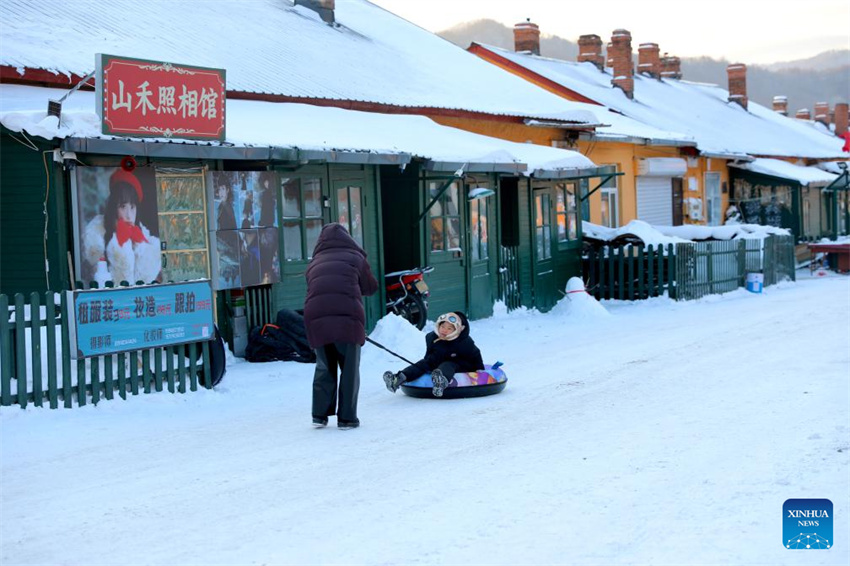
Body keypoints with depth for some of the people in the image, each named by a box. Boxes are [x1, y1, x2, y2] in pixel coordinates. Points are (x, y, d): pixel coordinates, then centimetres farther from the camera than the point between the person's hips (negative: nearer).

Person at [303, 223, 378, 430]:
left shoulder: (314, 264, 20)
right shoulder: (355, 257, 12)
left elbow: (314, 290, 16)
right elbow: (371, 287, 17)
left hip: (316, 319, 3)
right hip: (347, 317, -3)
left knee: (324, 368, 18)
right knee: (349, 369, 7)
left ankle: (320, 414, 14)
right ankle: (346, 418, 8)